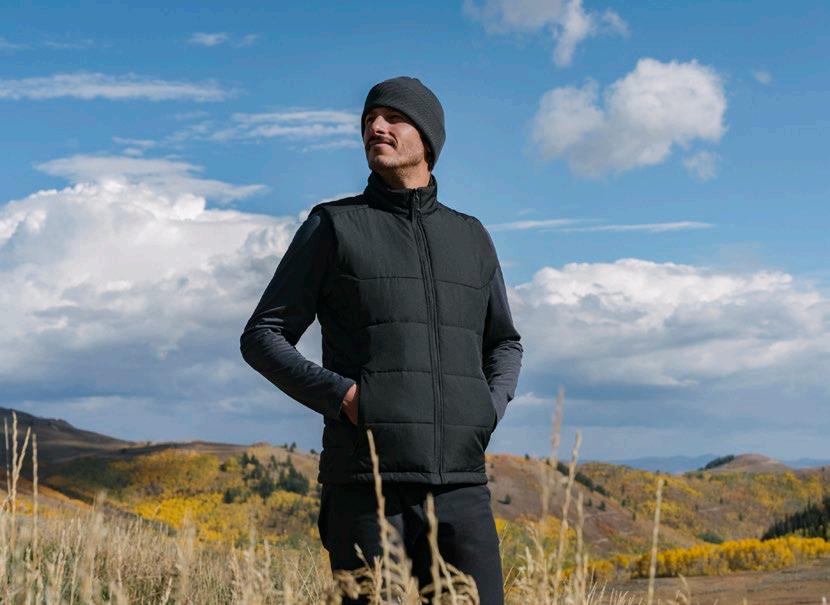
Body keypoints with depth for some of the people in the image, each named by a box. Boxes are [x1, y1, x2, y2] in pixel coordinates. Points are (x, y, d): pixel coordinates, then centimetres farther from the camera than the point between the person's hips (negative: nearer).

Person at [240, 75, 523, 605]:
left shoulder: (471, 238, 17)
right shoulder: (333, 225, 6)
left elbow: (504, 346, 27)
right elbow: (261, 339, 4)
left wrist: (489, 413, 5)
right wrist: (342, 397, -11)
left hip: (460, 482, 3)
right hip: (367, 483, -3)